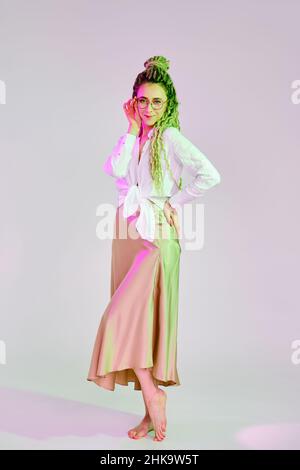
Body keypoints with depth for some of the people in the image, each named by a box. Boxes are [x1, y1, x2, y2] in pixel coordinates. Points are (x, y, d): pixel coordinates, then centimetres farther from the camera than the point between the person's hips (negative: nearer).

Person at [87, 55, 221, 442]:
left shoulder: (170, 138, -5)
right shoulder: (131, 139, 14)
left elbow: (210, 175, -17)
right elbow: (117, 170, -7)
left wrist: (175, 201, -9)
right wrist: (133, 128, -4)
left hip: (157, 235, -7)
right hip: (127, 232, 7)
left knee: (127, 317, -13)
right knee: (135, 320, 7)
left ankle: (153, 394, 5)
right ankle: (153, 410, 17)